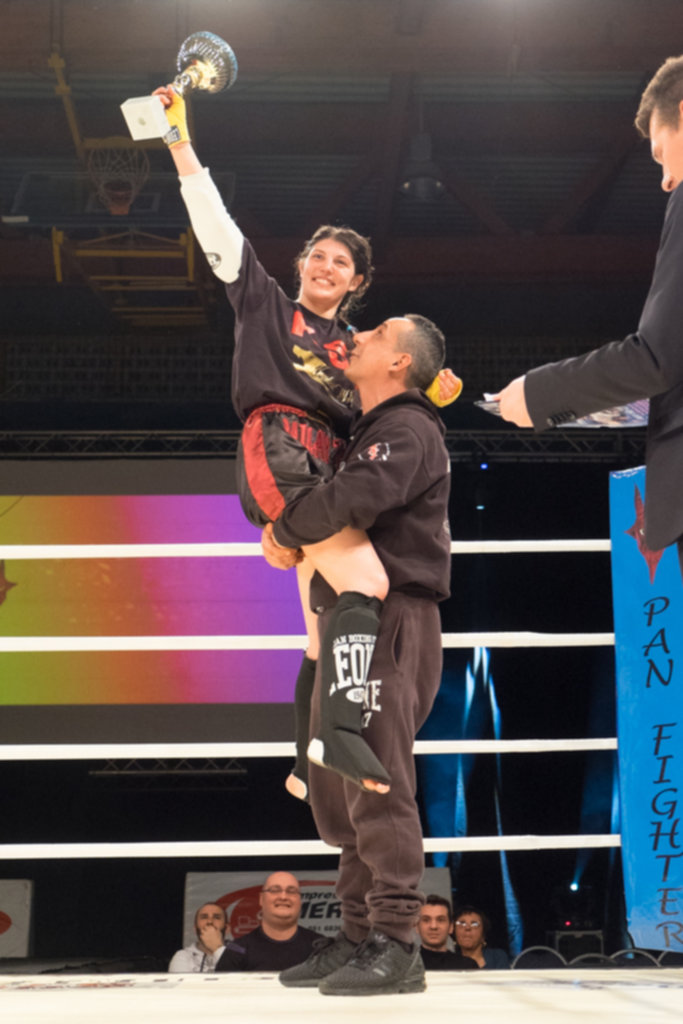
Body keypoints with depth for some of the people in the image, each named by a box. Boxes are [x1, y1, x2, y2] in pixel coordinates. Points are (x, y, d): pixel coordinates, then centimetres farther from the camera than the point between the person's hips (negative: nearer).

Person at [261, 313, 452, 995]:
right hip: (351, 619, 10)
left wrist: (287, 531, -9)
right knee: (335, 786, 11)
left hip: (387, 619, -10)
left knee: (377, 785, -13)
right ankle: (358, 937, 18)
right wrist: (285, 534, 11)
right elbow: (335, 502, 32)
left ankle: (396, 946, -9)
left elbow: (356, 497, -24)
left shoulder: (408, 430, -7)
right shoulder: (366, 430, 25)